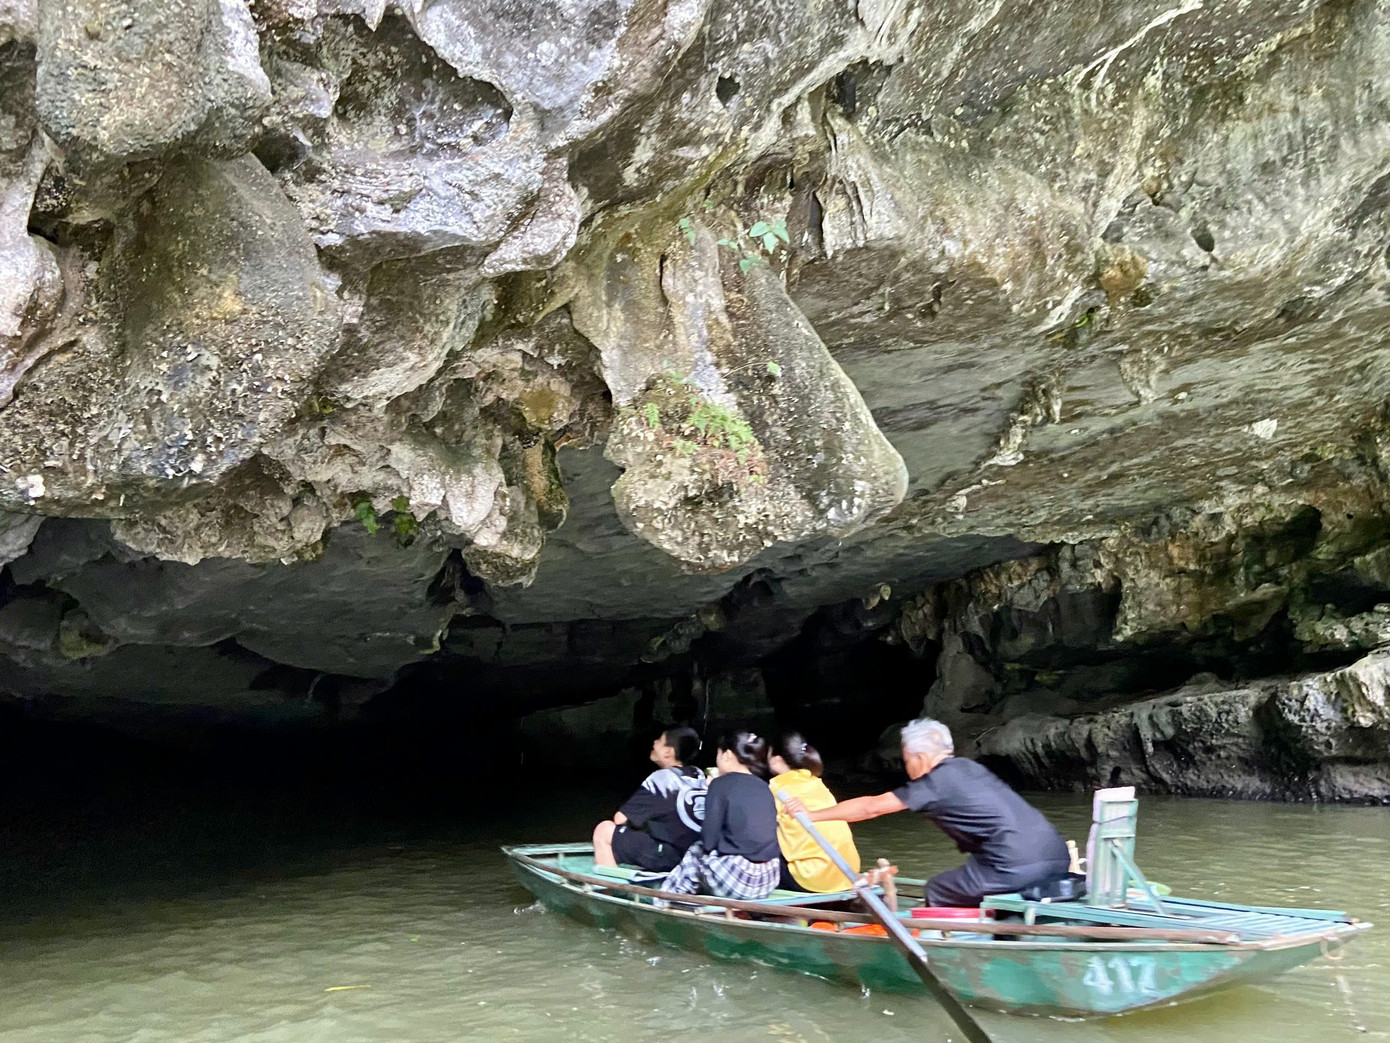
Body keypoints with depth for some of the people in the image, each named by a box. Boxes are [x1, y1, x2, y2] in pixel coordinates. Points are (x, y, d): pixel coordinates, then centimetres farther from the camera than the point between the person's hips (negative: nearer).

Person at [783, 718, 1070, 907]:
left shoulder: (935, 782, 1)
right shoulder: (970, 768, 21)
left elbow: (871, 807, 6)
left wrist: (811, 814, 14)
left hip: (1017, 867, -7)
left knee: (936, 892, 13)